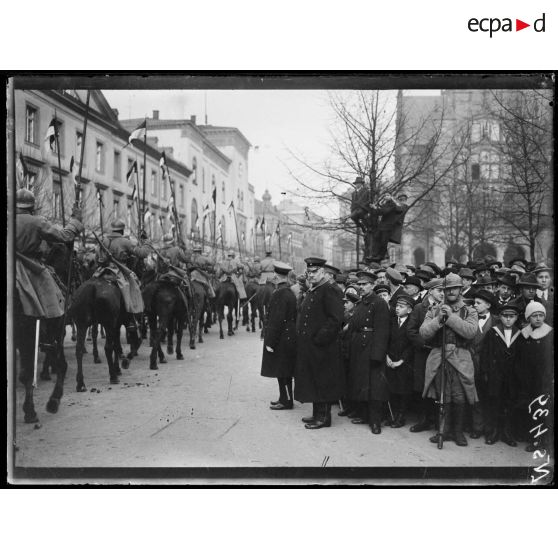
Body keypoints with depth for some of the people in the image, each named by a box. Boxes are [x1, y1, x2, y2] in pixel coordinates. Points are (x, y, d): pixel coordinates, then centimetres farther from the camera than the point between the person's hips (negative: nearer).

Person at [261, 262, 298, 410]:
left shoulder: (280, 294, -19)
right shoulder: (290, 293, 10)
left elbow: (277, 320, -21)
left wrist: (270, 342, -17)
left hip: (281, 339, -9)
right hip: (289, 337, 9)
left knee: (283, 373, -1)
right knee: (284, 372, 16)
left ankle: (286, 401, 7)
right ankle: (284, 398, 24)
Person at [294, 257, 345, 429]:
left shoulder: (329, 291, -14)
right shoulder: (311, 291, 15)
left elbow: (335, 319, -21)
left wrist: (319, 338, -21)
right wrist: (301, 335, 13)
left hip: (322, 347, -9)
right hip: (308, 346, 9)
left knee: (322, 382, -1)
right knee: (312, 382, 15)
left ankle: (324, 417, 7)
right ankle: (317, 413, 25)